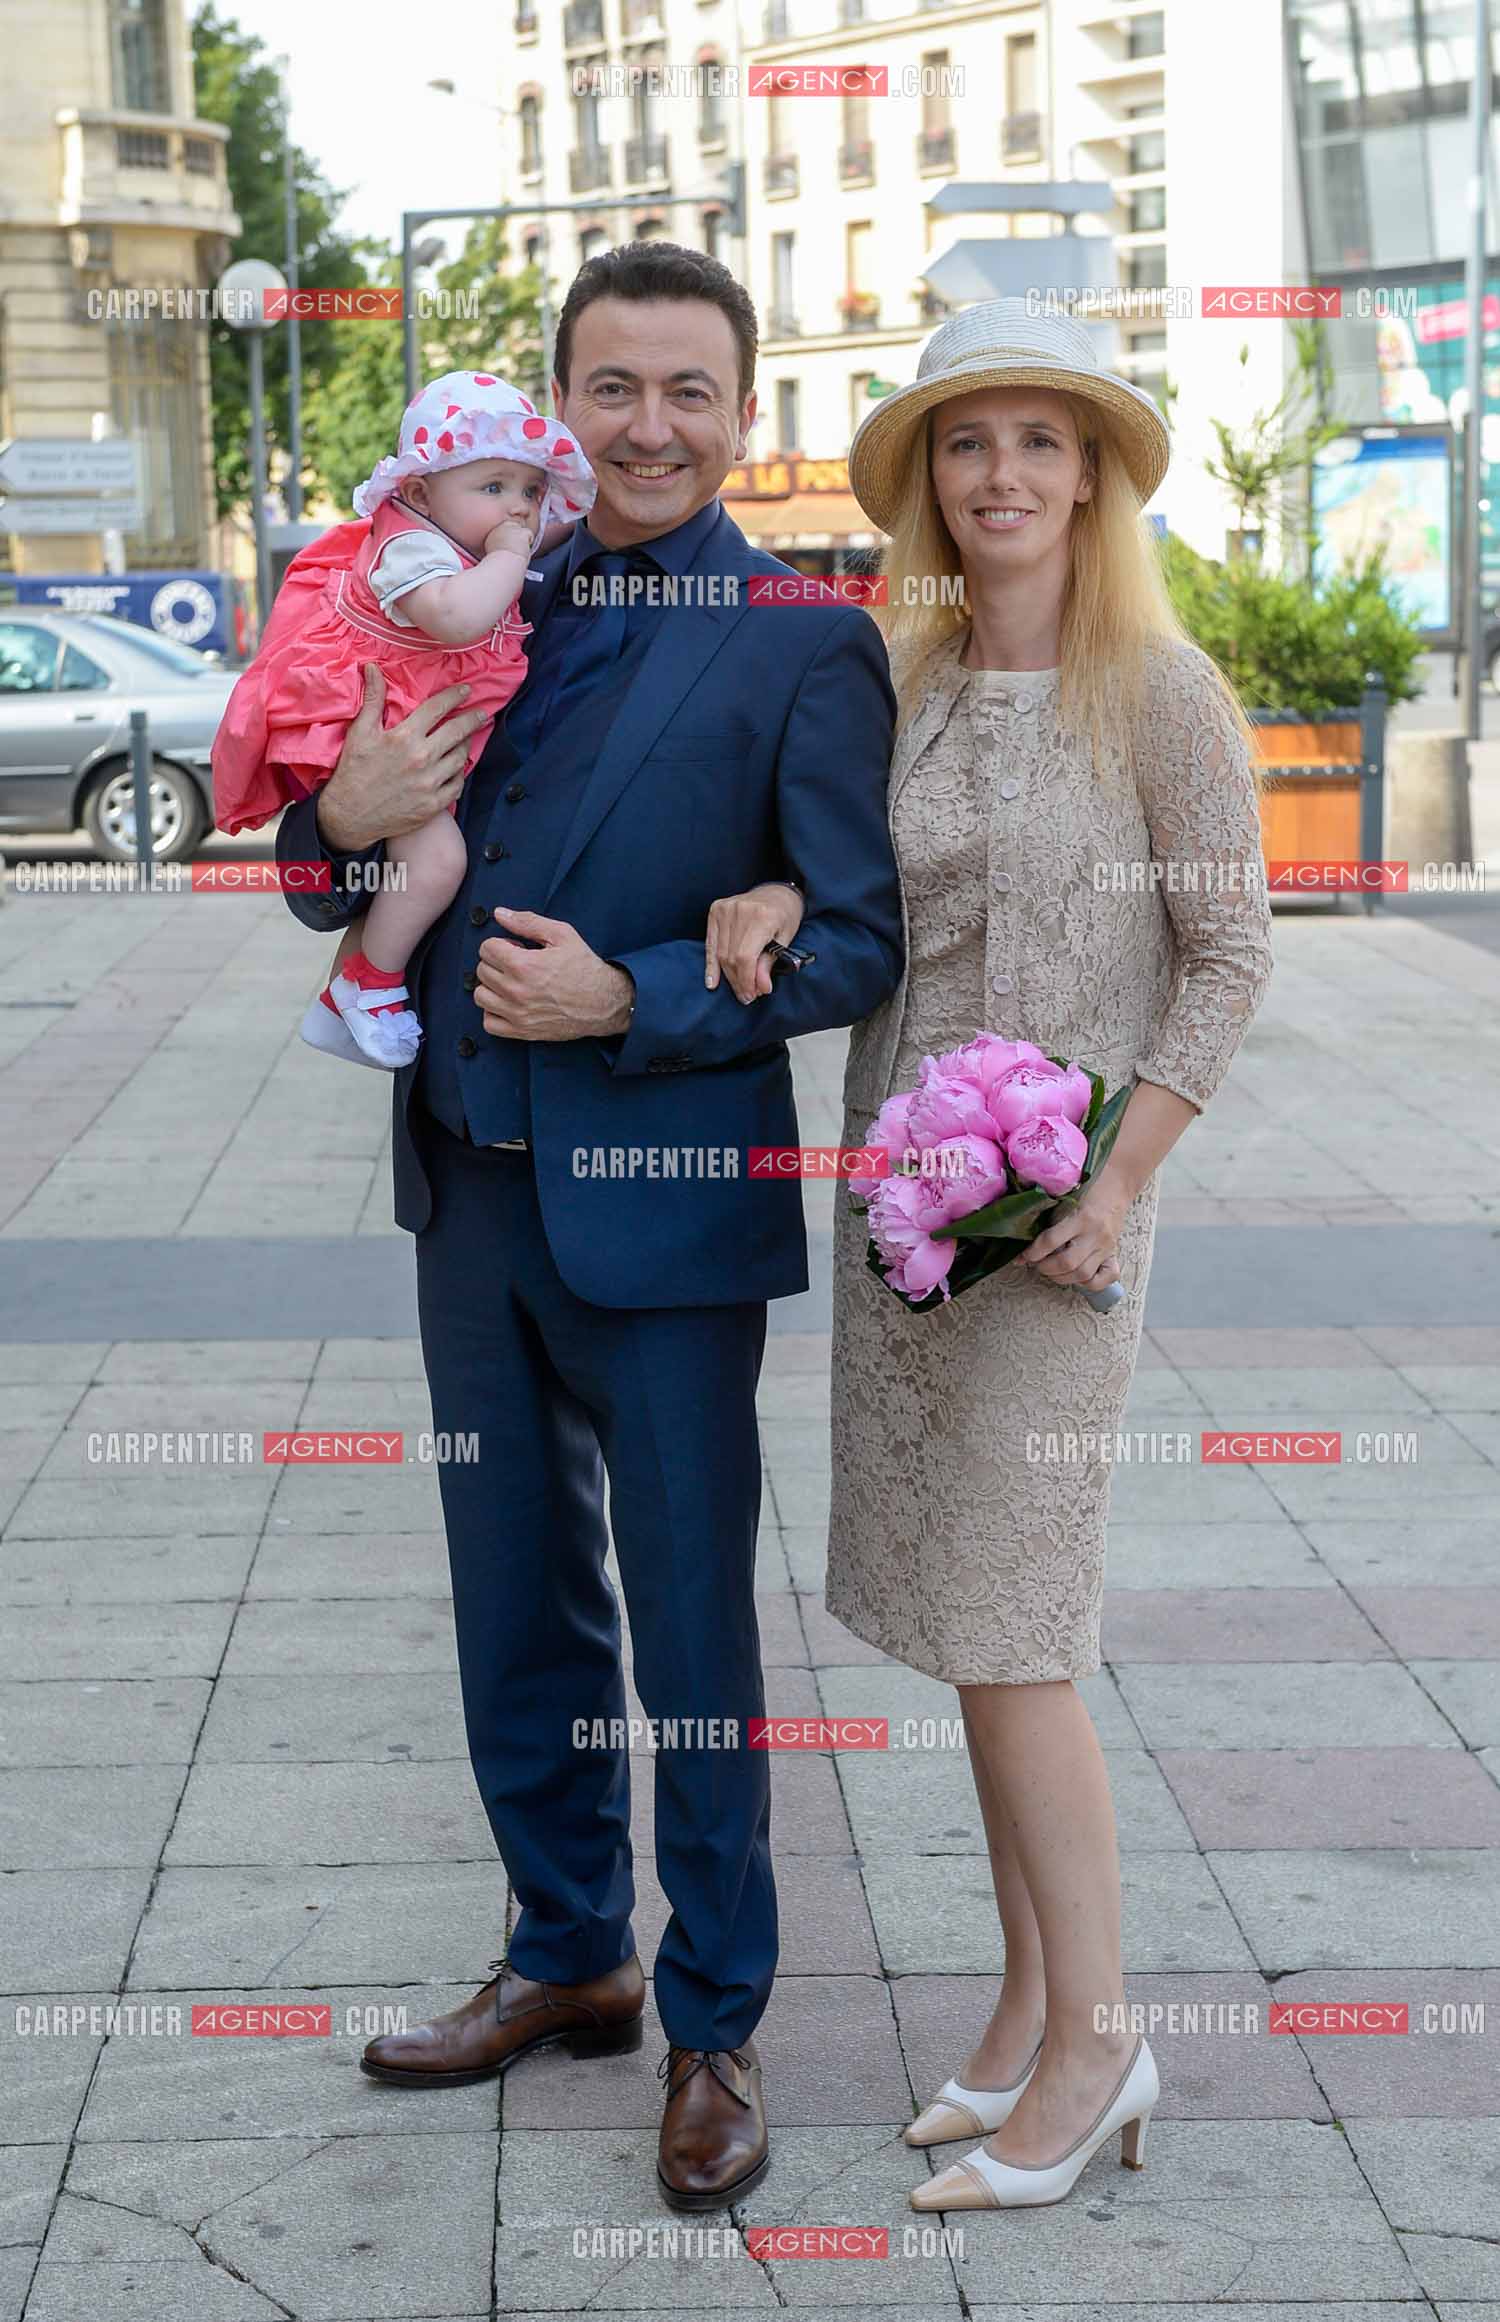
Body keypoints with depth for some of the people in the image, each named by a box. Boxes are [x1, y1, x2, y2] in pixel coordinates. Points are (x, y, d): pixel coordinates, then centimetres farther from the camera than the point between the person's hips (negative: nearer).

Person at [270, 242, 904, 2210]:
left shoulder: (804, 644, -7)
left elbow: (859, 943, -10)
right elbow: (344, 886, 13)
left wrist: (628, 1000, -20)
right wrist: (341, 824, -10)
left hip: (665, 1202, -5)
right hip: (476, 1185, 6)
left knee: (691, 1631, 5)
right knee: (518, 1614, 17)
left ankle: (715, 2023, 21)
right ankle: (570, 1955, 35)